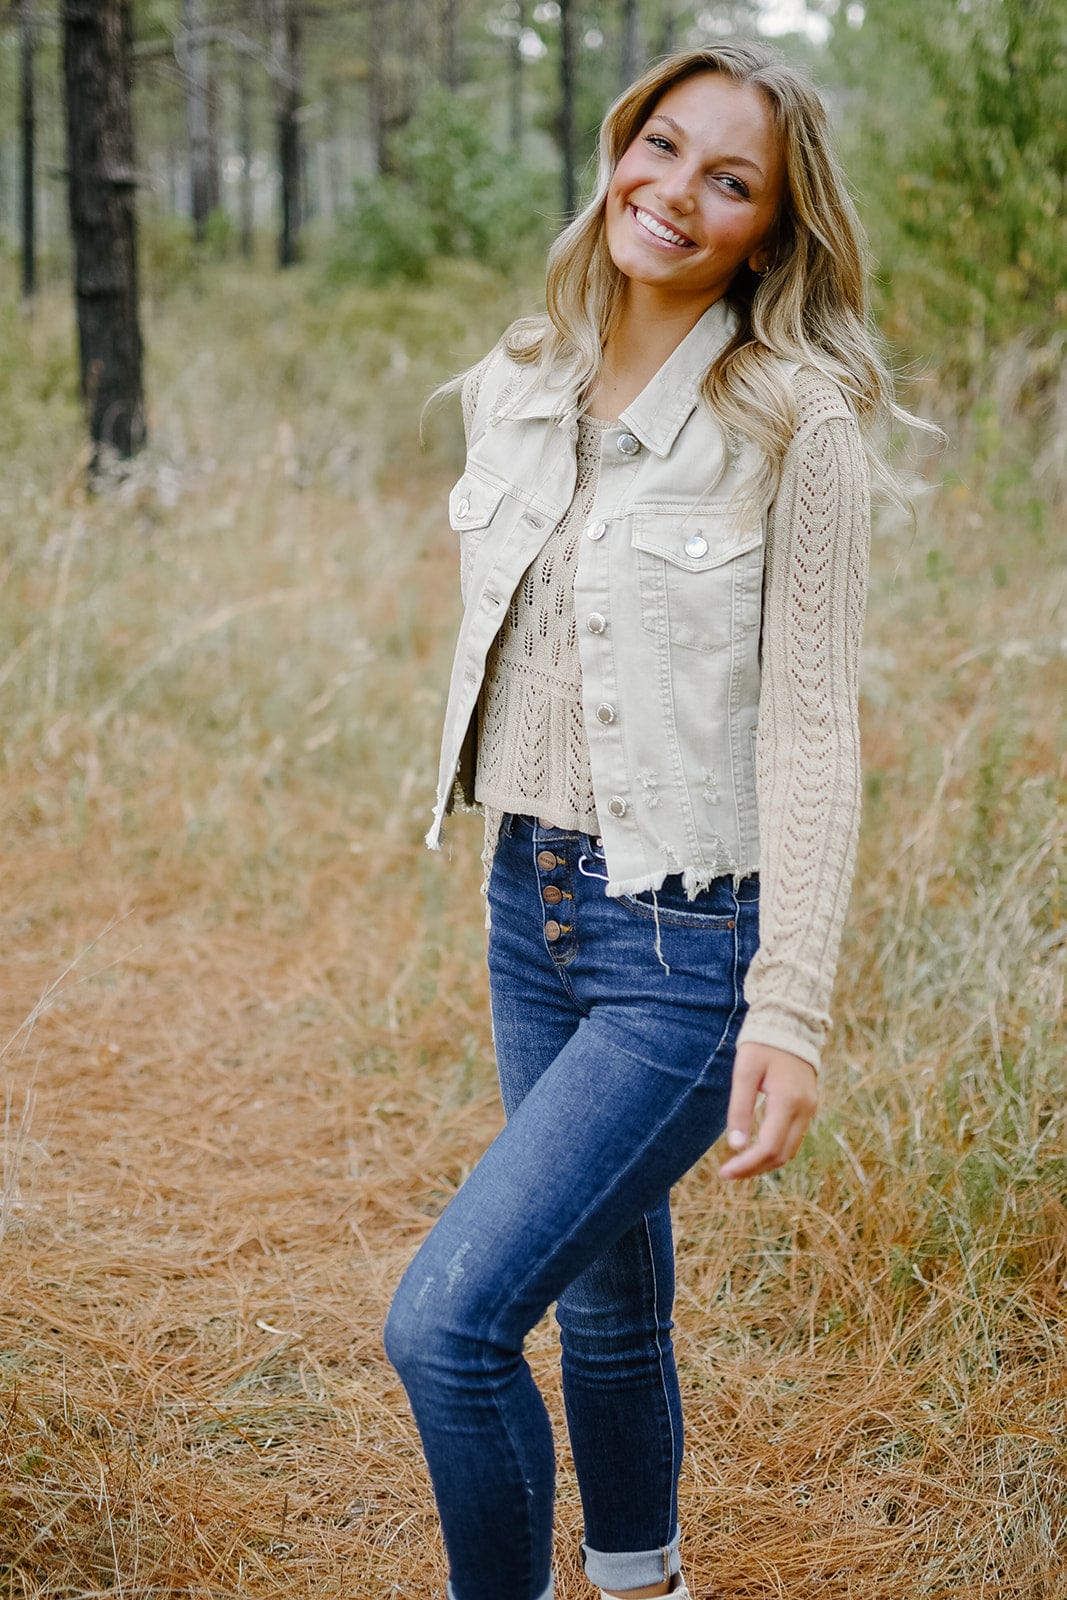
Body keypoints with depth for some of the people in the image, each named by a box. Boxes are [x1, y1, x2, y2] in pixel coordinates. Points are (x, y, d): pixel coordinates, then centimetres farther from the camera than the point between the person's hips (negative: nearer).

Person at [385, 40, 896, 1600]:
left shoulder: (800, 422, -12)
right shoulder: (520, 390, 7)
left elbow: (812, 726, -14)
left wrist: (791, 1008, -19)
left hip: (690, 939, -6)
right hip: (530, 902, 6)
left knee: (448, 1320, -13)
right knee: (607, 1305, 19)